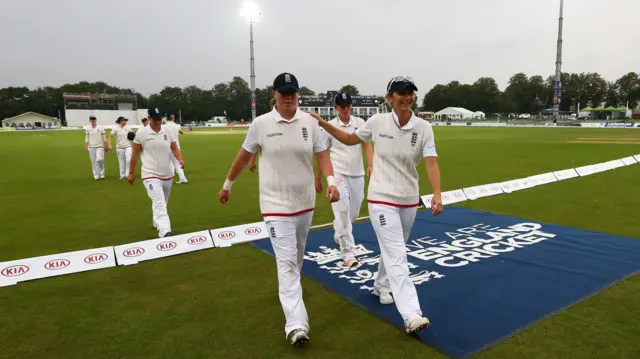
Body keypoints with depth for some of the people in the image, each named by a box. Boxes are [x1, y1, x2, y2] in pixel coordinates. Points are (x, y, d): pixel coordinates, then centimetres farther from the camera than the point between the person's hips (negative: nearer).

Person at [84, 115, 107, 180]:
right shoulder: (88, 129, 6)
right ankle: (96, 176, 8)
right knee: (94, 162, 2)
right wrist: (86, 147, 1)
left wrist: (106, 146, 1)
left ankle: (102, 174, -2)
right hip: (91, 147, 2)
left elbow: (104, 138, 4)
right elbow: (86, 138, 8)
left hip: (99, 147, -2)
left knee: (99, 160, -17)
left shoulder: (100, 128, 2)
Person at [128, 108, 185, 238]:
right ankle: (165, 232, -31)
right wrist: (131, 173, 4)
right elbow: (135, 154, 1)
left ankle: (157, 223, 43)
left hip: (167, 175, 5)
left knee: (162, 203, 19)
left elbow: (175, 149, 0)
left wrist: (180, 159, -21)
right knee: (159, 203, -20)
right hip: (150, 175, -4)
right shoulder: (141, 133, -5)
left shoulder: (168, 132, 3)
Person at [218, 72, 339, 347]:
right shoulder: (261, 124, -6)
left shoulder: (309, 122, 0)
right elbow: (244, 156, 5)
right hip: (276, 203, -3)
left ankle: (290, 292, 47)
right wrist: (227, 185, 13)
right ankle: (296, 325, -9)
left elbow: (322, 155, -1)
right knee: (286, 261, -9)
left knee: (297, 257, 20)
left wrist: (331, 181, -18)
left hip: (305, 202, 4)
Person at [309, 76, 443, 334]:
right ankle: (411, 316, -13)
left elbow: (431, 163, -16)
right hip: (381, 198, -3)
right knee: (396, 255, -11)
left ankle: (382, 286, 45)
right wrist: (323, 124, 1)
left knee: (393, 250, 19)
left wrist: (437, 195, -31)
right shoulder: (377, 122, -7)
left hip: (409, 199, 3)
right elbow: (350, 140, 9)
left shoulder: (423, 128, -6)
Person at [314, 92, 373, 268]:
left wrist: (370, 165, -22)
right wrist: (318, 178, 5)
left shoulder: (359, 122, 4)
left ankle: (339, 234, 43)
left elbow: (367, 145, -4)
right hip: (338, 174, -3)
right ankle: (348, 252, -5)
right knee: (343, 211, -12)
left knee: (353, 212, 13)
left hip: (357, 174, 3)